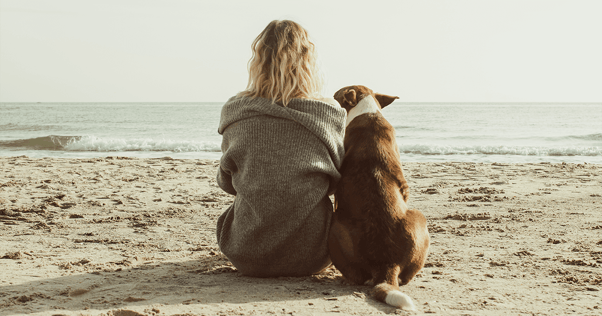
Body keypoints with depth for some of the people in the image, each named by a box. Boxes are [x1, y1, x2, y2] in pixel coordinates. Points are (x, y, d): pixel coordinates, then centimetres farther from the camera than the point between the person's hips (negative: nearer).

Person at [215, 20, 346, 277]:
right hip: (311, 257, 0)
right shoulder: (330, 115, -9)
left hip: (247, 257, 1)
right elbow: (336, 183, 5)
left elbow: (227, 183, 8)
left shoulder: (234, 112, -7)